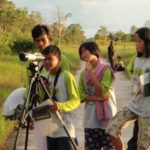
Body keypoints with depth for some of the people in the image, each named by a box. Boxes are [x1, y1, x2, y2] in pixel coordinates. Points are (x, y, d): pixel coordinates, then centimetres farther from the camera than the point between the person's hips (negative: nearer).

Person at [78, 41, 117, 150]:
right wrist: (98, 98, -13)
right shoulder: (83, 73, 9)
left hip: (106, 117, -5)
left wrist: (90, 73, -12)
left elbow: (102, 92, -13)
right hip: (90, 118, 5)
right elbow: (81, 96, 2)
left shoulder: (106, 69, -5)